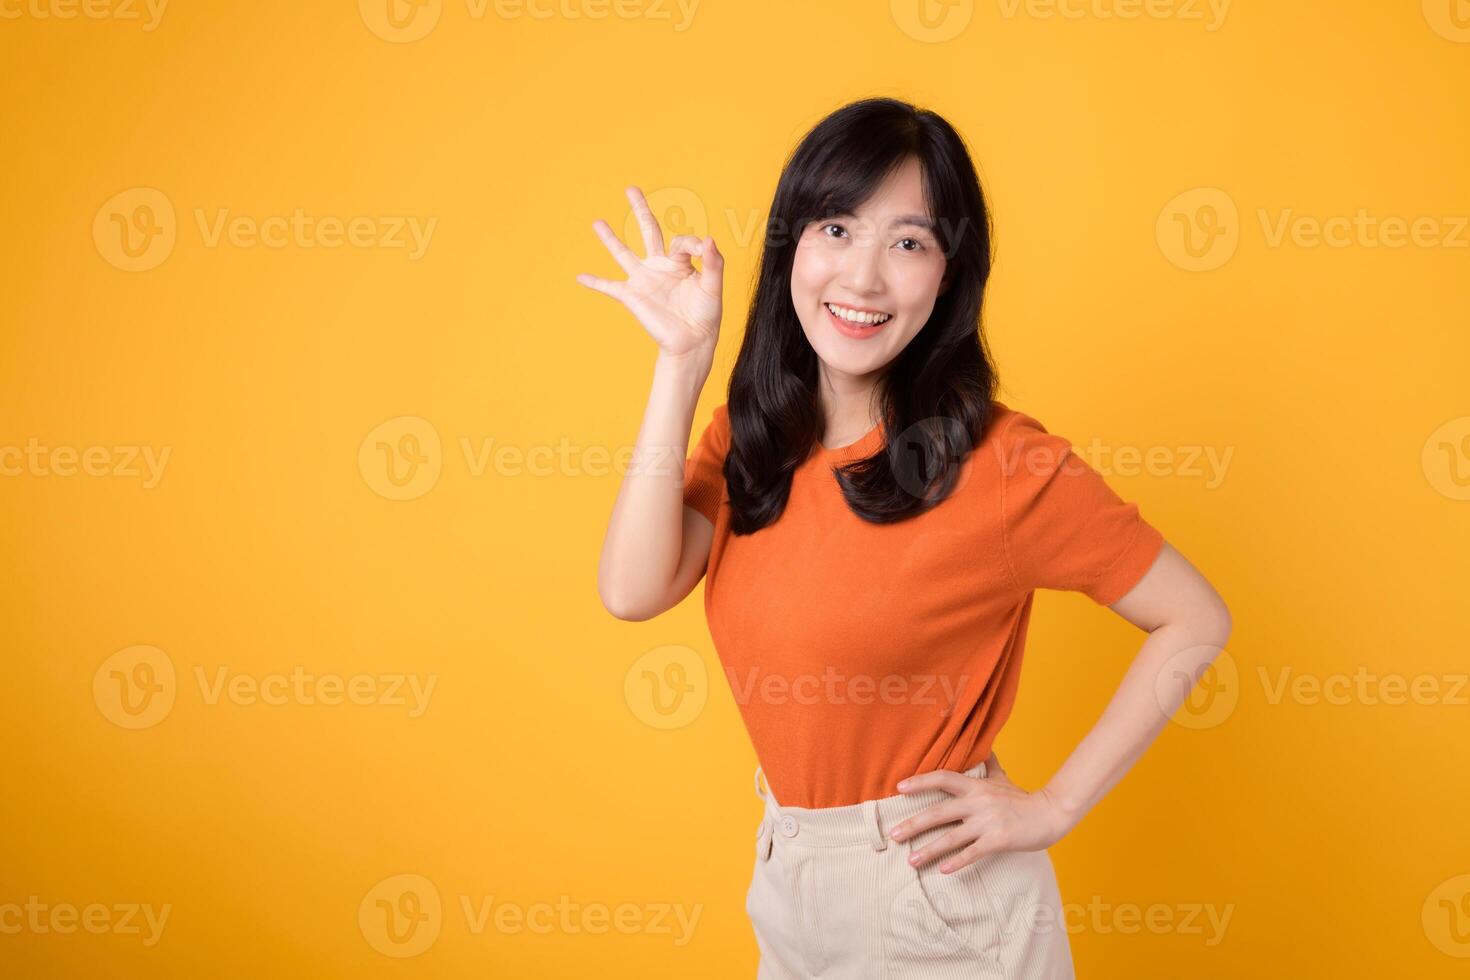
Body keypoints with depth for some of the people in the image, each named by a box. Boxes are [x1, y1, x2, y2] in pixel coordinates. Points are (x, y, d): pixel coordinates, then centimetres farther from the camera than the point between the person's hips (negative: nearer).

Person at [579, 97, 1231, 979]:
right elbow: (633, 591, -17)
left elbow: (1196, 623, -13)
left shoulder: (1001, 465, -19)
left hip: (943, 902, -5)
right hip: (787, 886, 5)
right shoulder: (749, 438, -3)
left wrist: (1053, 808, -13)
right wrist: (683, 360, -17)